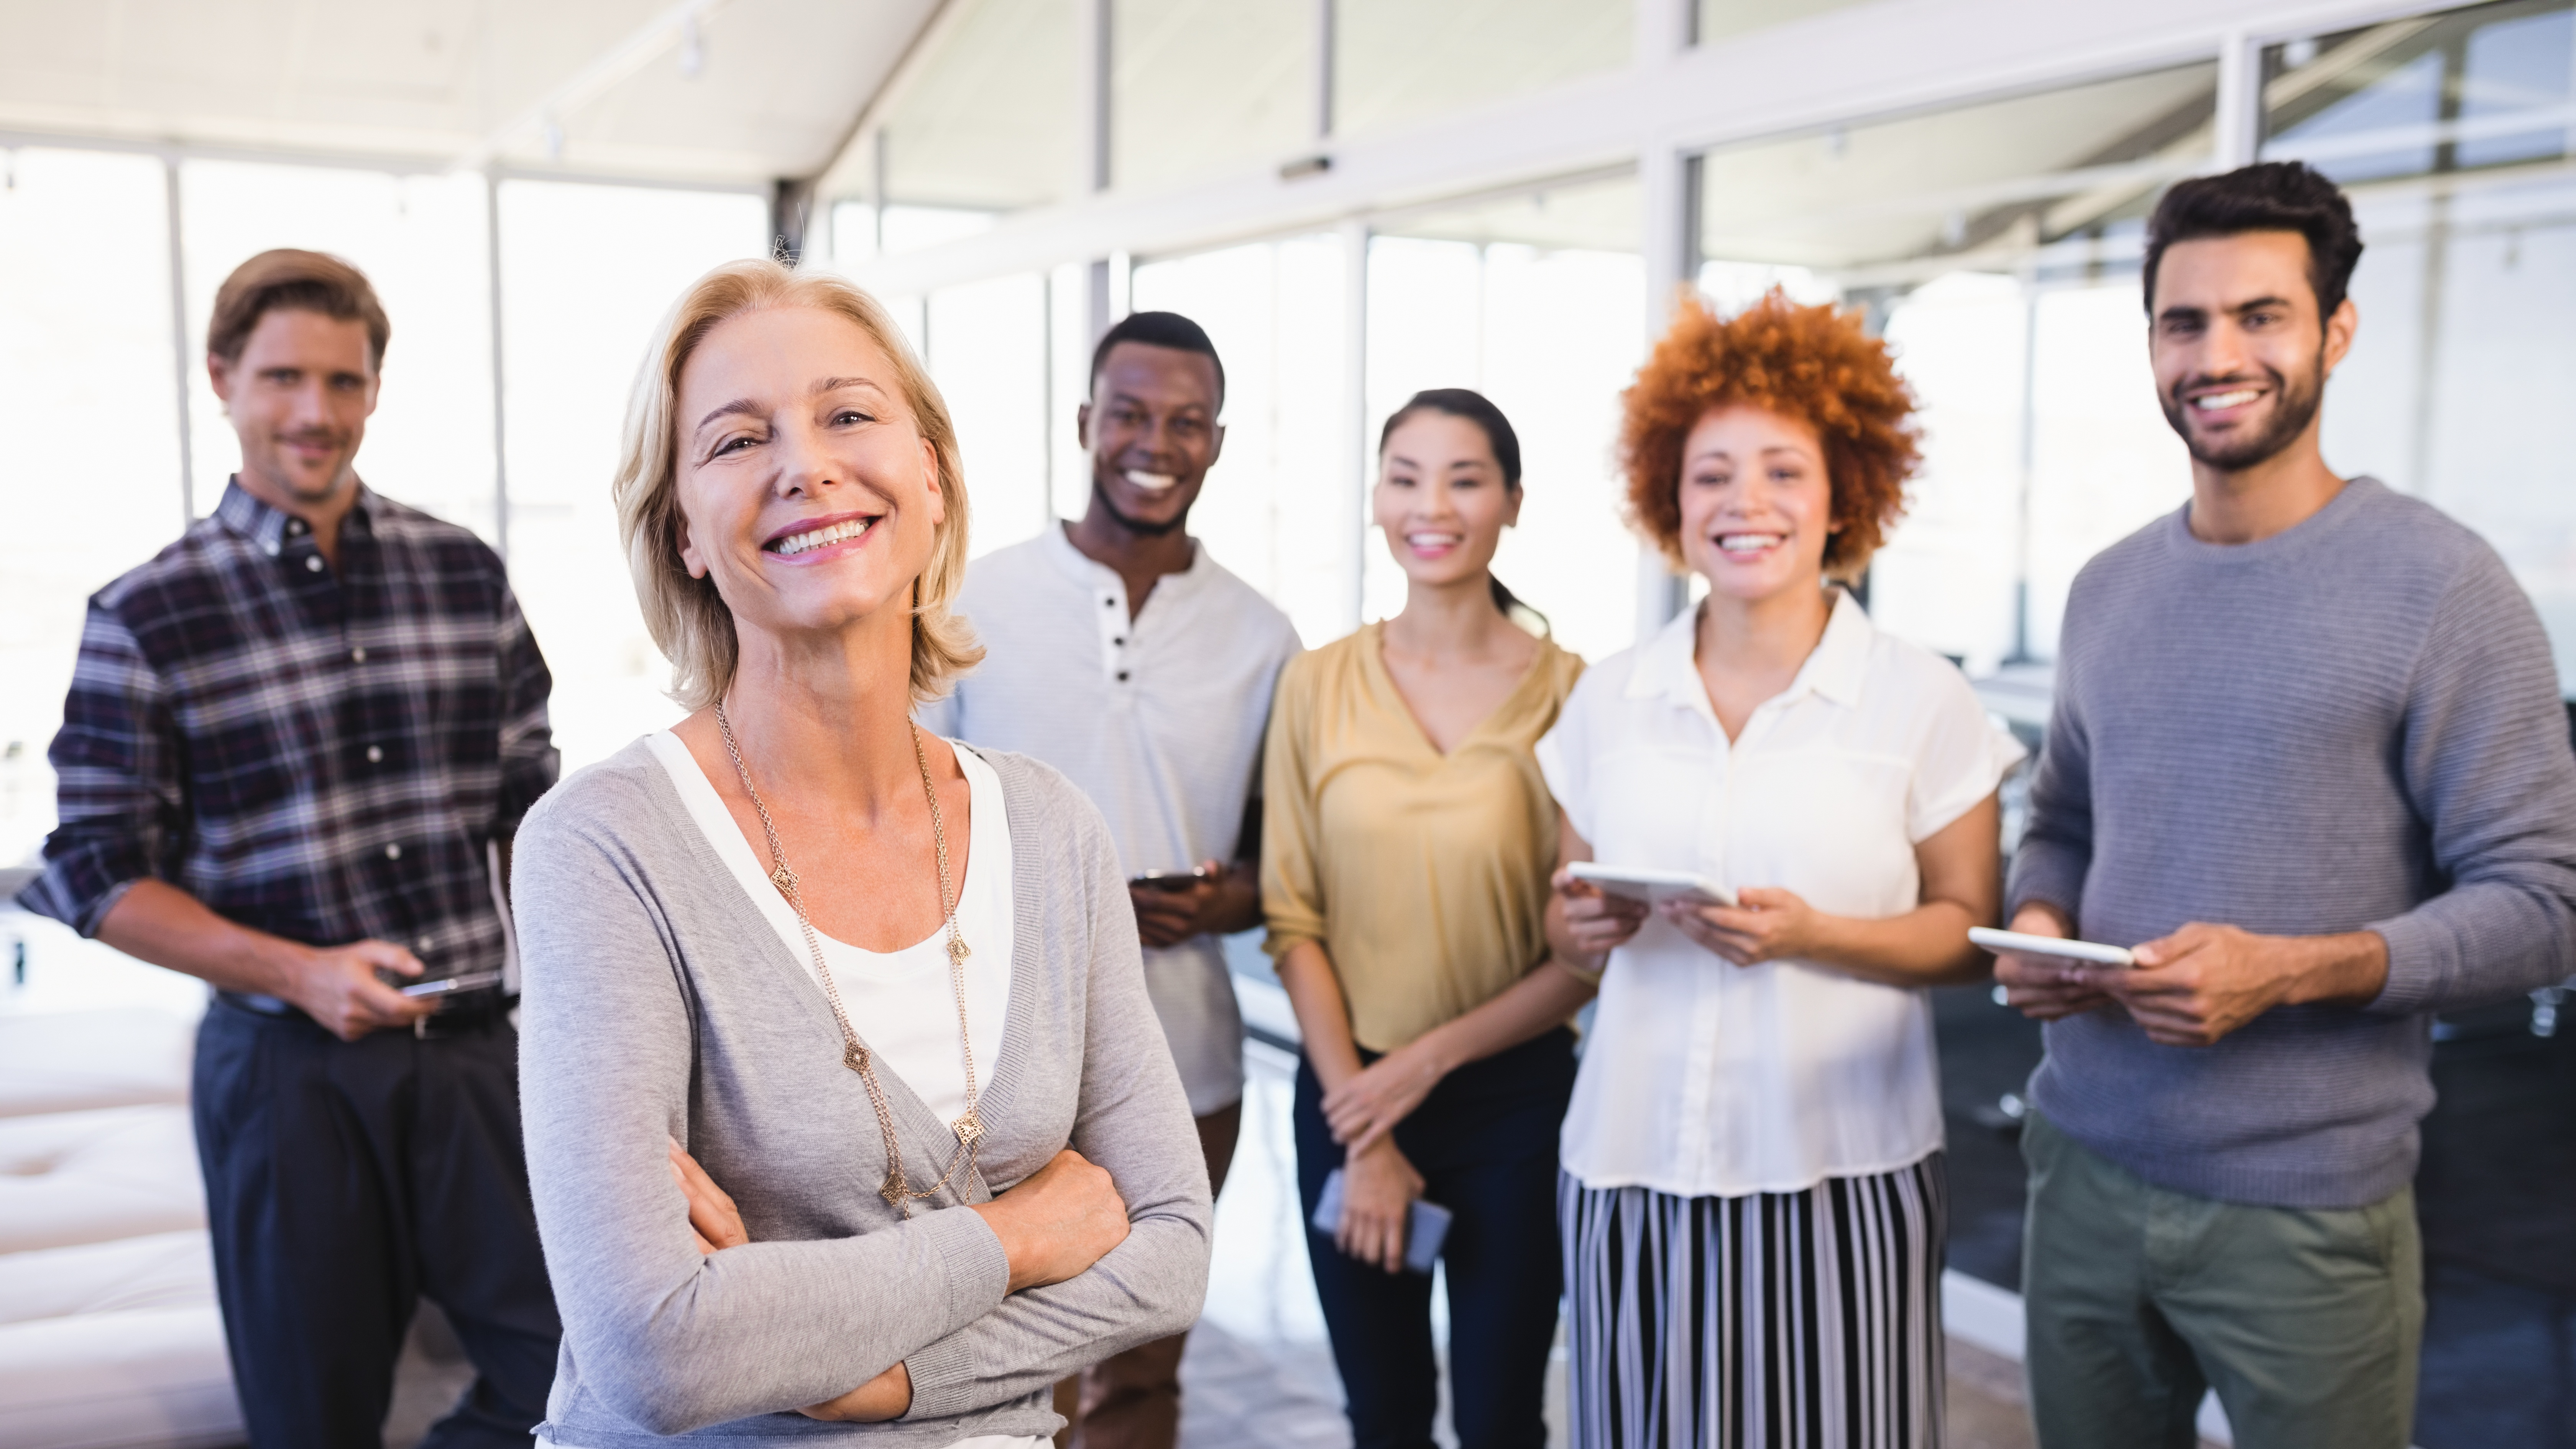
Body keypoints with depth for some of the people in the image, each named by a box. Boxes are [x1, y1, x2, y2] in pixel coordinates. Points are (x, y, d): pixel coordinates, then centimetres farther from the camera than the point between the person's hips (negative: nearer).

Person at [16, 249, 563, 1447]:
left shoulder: (466, 576, 6)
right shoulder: (146, 619, -3)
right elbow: (99, 875, -3)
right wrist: (300, 973, -16)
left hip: (473, 1048, 2)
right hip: (287, 1071, -2)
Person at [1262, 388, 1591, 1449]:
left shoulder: (1569, 693, -9)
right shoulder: (1317, 686, -2)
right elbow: (1293, 921, -2)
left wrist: (1433, 1057, -13)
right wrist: (1363, 1142, -6)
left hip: (1512, 1101, -2)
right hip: (1347, 1093, 2)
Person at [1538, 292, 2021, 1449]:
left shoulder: (1921, 701, -3)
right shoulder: (1609, 701, 6)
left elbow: (1971, 931, -2)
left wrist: (1816, 936, -18)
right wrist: (1580, 927, -9)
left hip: (1841, 1177, -2)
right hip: (1632, 1174, 2)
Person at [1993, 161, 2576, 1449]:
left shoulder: (2438, 585, -9)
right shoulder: (2107, 589, 9)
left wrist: (2292, 970, -23)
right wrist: (2038, 924, -3)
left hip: (2304, 1210, -5)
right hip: (2084, 1172, 5)